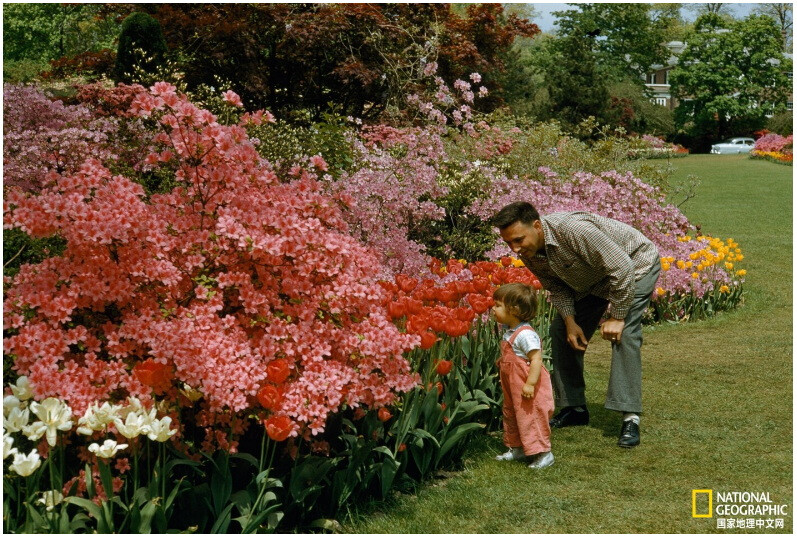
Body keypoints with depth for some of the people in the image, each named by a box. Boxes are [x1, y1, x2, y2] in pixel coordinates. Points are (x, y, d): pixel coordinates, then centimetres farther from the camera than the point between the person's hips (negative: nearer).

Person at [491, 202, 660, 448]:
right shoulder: (528, 253, -16)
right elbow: (556, 286, 1)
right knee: (560, 331, 3)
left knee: (623, 333, -24)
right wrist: (570, 321, -13)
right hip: (591, 280, 8)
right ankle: (574, 407, 15)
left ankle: (630, 418, -24)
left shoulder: (573, 230, -41)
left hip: (635, 264, -8)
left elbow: (621, 269, -35)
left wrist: (616, 317, -27)